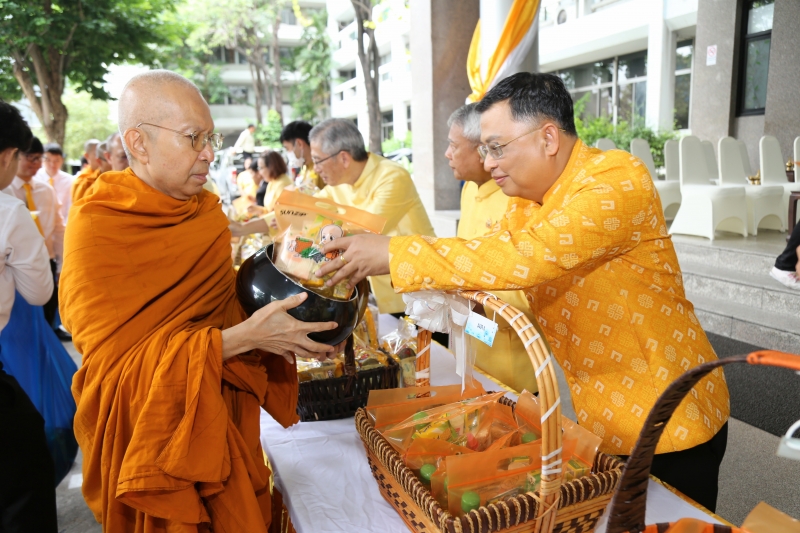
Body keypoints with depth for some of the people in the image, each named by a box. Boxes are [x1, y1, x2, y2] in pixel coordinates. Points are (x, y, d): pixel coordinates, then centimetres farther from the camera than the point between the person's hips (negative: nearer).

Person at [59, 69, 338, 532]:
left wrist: (278, 319, -12)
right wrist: (244, 337, -28)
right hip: (155, 443, -5)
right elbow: (119, 365, -21)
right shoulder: (97, 228, -16)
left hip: (228, 426, 6)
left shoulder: (206, 209, 3)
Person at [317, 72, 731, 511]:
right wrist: (374, 258, -13)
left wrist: (395, 254, -35)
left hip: (666, 426, -7)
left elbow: (526, 257, -37)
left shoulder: (619, 182, -25)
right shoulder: (527, 201, 1)